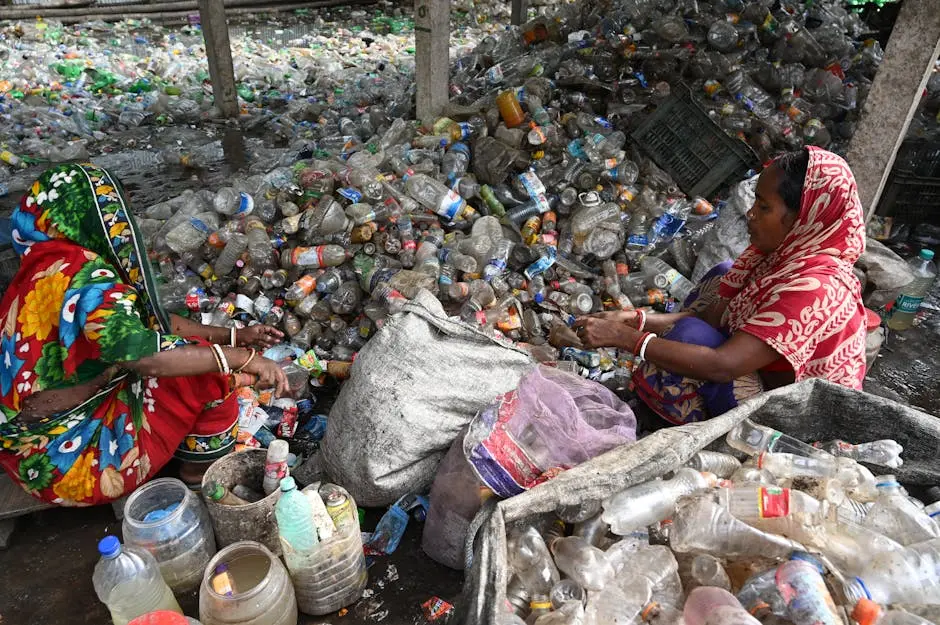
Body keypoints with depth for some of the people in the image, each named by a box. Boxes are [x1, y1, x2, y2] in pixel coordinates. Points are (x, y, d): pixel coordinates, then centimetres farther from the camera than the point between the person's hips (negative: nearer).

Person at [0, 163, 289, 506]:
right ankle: (202, 472, 10)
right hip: (66, 455, -9)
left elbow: (146, 321, 9)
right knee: (211, 372, -12)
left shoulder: (53, 268, 6)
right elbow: (146, 357, -38)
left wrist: (233, 336, 7)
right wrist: (242, 357, -29)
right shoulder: (85, 277, -26)